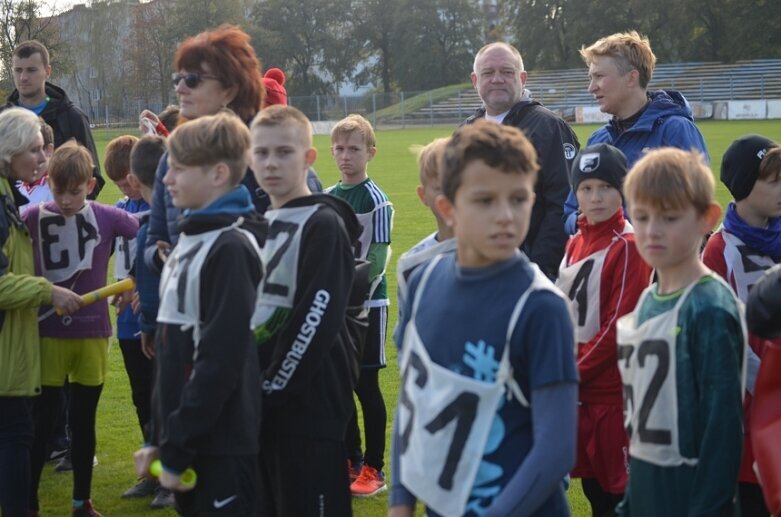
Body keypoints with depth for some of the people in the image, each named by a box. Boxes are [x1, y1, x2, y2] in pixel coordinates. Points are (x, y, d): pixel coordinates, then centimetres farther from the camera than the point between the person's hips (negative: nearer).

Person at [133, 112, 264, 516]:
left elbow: (221, 361, -21)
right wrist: (160, 438, 14)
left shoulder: (231, 247, -15)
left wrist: (175, 451, -17)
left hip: (223, 446, -9)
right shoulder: (192, 238, 13)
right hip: (189, 441, 9)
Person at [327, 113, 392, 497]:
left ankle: (374, 470, 6)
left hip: (366, 305, -6)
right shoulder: (326, 198, 10)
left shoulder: (376, 201, -9)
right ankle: (351, 461, 22)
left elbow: (376, 262, -14)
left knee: (366, 386, -2)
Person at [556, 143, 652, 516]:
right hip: (578, 384, 7)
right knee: (590, 479, 15)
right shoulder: (576, 243, 11)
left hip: (612, 386, -7)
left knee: (616, 485, -1)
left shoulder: (627, 247, -12)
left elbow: (620, 324, -17)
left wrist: (575, 373, -14)